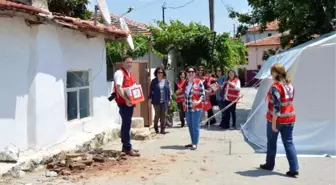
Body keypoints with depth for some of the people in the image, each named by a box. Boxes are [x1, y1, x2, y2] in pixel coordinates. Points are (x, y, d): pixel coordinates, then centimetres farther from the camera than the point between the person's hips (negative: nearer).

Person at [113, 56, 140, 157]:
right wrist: (126, 99, -29)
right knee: (126, 124, -8)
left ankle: (126, 146, 22)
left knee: (127, 124, 14)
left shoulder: (130, 74, 18)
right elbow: (118, 87, -23)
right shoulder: (119, 73, -11)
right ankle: (128, 148, -6)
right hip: (123, 103, -9)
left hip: (130, 102, 9)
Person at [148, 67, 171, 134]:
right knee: (157, 115, 0)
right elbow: (151, 90, 2)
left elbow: (168, 91, 7)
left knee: (163, 116, 3)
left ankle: (162, 129, 10)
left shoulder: (166, 81, 7)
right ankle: (156, 127, 24)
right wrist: (150, 98, -3)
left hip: (164, 101, 2)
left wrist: (169, 99, 5)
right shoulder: (154, 81, 2)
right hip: (156, 101, -2)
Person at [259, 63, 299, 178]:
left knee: (271, 142, 13)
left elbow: (276, 106, -22)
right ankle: (294, 169, 1)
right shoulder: (290, 85, 6)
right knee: (289, 143, 7)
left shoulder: (275, 87, -18)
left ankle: (269, 165, 27)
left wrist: (274, 123, -19)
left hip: (277, 119, -6)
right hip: (289, 118, 6)